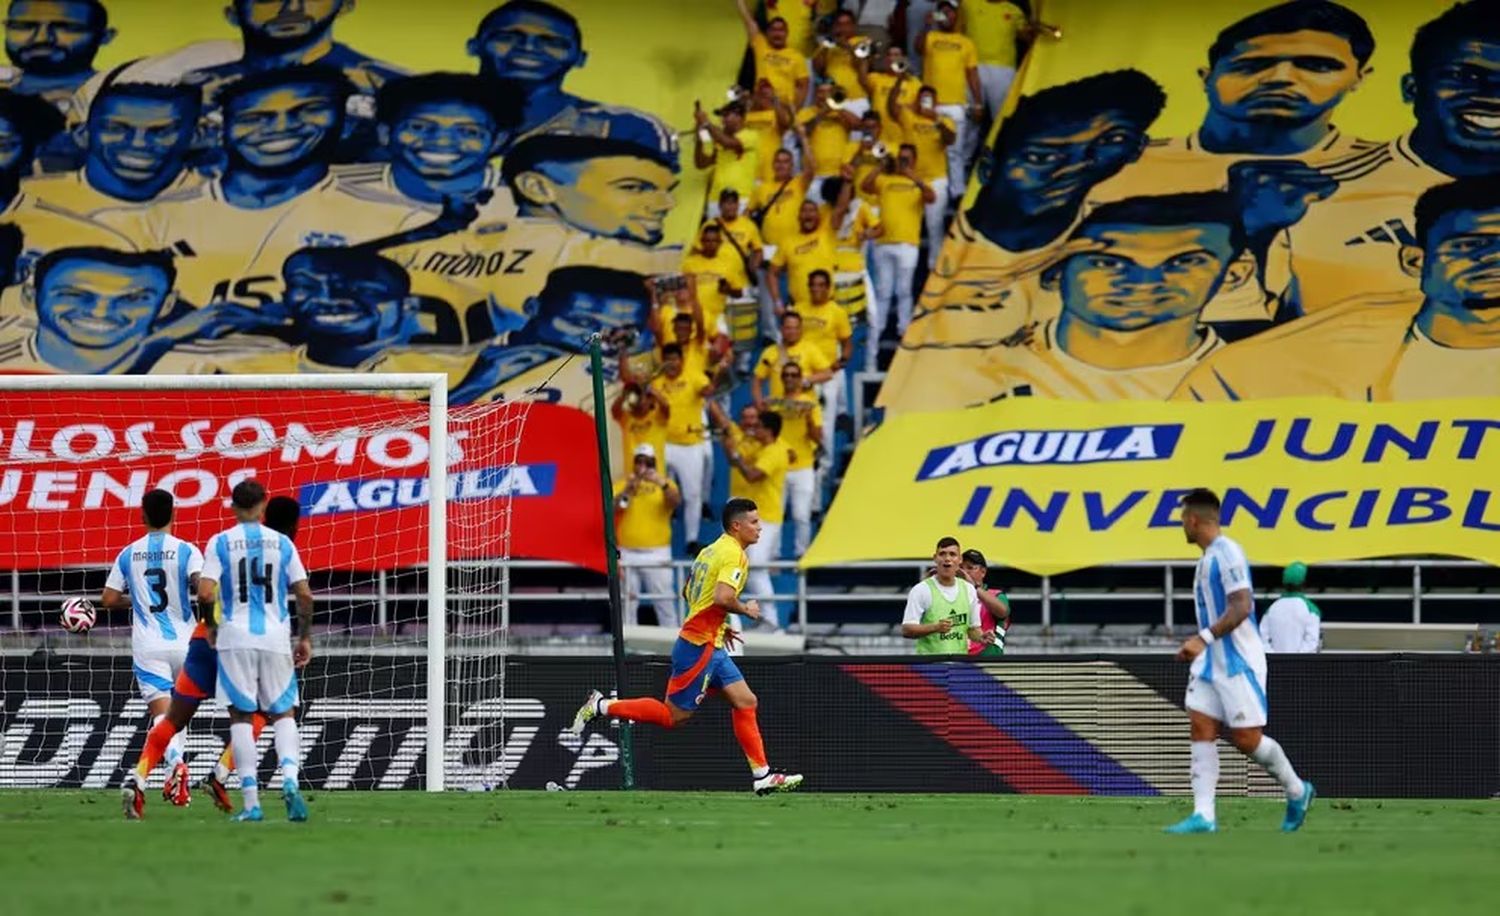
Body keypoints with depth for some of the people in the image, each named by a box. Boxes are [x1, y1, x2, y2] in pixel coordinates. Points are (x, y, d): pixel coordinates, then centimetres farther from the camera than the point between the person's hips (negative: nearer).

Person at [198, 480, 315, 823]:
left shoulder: (220, 543, 0)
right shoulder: (281, 543, 5)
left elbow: (205, 592, -10)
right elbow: (304, 594, 2)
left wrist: (210, 627, 8)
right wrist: (305, 637, 13)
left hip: (236, 638, -1)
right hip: (275, 637, 1)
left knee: (241, 717, 3)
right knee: (283, 714, 11)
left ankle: (251, 803, -3)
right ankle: (290, 779, -15)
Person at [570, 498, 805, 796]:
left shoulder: (711, 550, 14)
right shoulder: (733, 554, -15)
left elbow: (688, 592, 22)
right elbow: (722, 597, -29)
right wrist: (745, 610, -10)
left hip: (711, 647, 10)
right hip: (699, 647, -10)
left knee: (745, 702, 6)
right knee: (674, 715, -3)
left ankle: (762, 775, 7)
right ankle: (602, 707, 4)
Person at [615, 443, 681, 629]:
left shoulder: (664, 485, 6)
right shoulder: (622, 485, 10)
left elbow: (676, 502, -14)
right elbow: (610, 508, -4)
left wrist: (662, 484, -32)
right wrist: (626, 491, -20)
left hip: (657, 554, -2)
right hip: (628, 554, 2)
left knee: (664, 602, -5)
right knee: (628, 603, 5)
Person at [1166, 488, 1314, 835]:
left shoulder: (1227, 554, -15)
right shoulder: (1208, 557, 15)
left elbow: (1241, 607, -24)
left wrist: (1204, 638, -29)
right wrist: (1196, 645, 20)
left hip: (1238, 660, -9)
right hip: (1212, 662, 9)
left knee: (1246, 738, -5)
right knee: (1201, 729, -3)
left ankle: (1297, 791, 16)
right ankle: (1203, 815, -9)